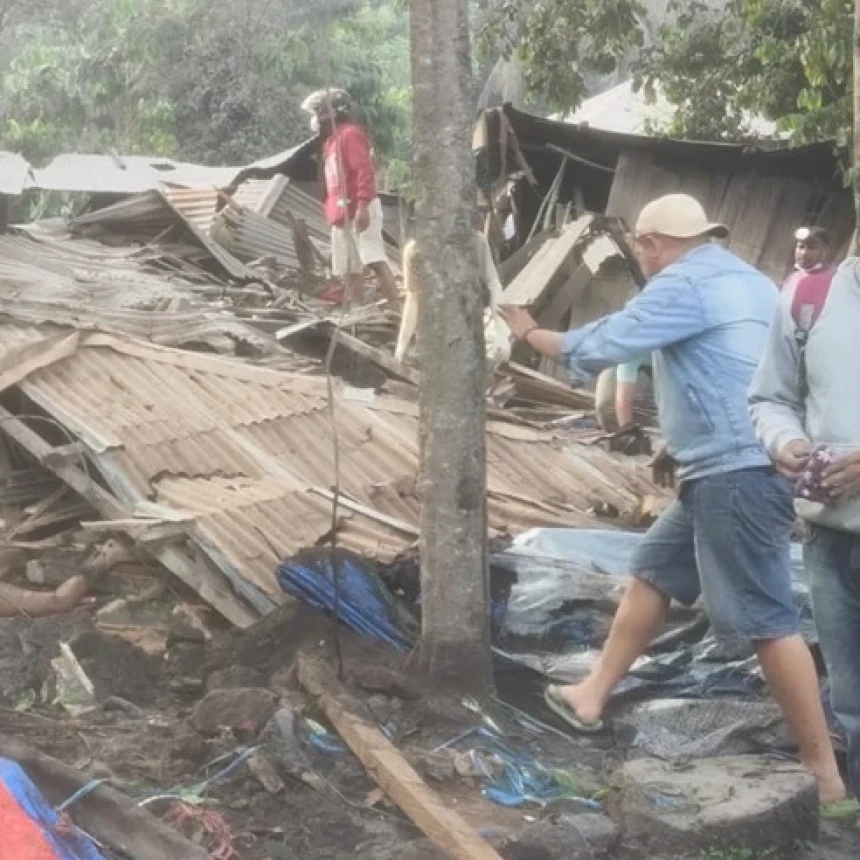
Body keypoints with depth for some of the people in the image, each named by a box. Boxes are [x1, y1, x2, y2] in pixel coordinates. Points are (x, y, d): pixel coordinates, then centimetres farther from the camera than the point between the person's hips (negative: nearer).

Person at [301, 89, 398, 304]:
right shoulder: (332, 139, 21)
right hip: (344, 214, 10)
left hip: (359, 210, -10)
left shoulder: (350, 134, -8)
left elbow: (364, 171, -19)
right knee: (349, 269, 7)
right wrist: (333, 211, 20)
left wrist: (362, 206, -26)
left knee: (375, 260, -19)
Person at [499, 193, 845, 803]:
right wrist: (685, 446, 24)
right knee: (652, 572, 18)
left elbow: (601, 345, -9)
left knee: (764, 619, -8)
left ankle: (824, 771, -4)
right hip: (734, 467, 11)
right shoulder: (745, 280, 19)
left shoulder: (684, 284, -11)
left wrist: (528, 333, 8)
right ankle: (592, 698, 28)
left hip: (738, 473, -11)